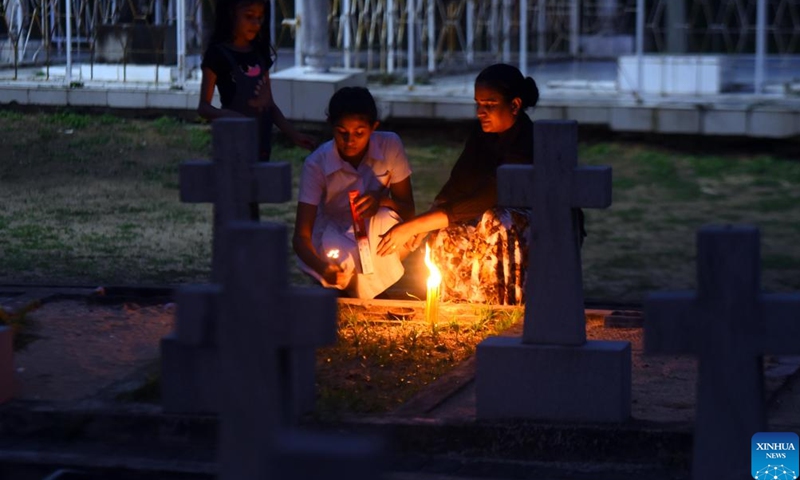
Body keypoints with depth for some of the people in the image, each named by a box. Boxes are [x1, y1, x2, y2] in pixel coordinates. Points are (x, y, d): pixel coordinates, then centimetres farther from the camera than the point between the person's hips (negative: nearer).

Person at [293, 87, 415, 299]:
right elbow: (301, 236, -22)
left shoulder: (390, 146, -15)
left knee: (385, 218, -32)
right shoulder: (317, 164, -19)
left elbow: (408, 212, -8)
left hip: (378, 243, 2)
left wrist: (382, 200, -32)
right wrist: (322, 268, -45)